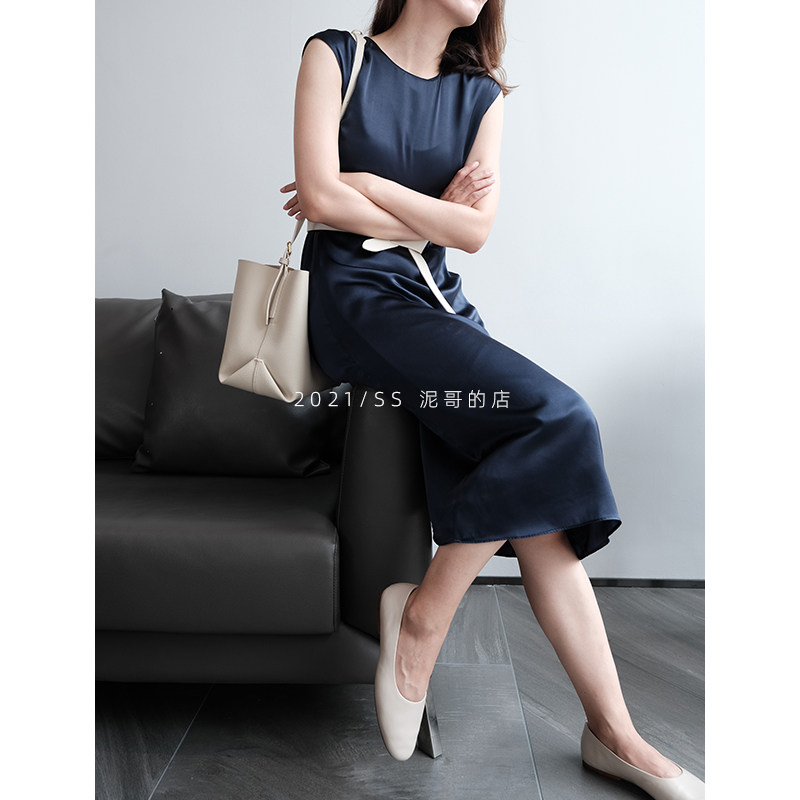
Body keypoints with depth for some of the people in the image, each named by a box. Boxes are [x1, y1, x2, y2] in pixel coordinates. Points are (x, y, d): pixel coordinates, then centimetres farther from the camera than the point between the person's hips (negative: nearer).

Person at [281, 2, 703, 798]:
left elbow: (475, 230, 2)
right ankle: (425, 612, -10)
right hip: (355, 294, -5)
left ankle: (612, 730, -4)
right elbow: (321, 196, -7)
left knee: (537, 499, -12)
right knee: (555, 417, -25)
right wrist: (429, 217, 0)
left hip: (437, 298, 5)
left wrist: (368, 185, -3)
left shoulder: (482, 94, 16)